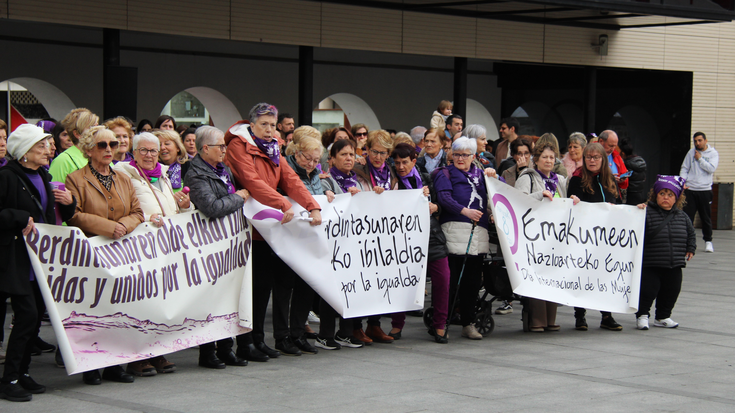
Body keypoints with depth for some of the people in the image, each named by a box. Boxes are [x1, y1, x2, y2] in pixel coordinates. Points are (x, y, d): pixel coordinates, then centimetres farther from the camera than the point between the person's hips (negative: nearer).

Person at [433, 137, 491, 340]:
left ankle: (468, 323, 13)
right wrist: (464, 210, -25)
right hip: (455, 230, -5)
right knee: (452, 279, -7)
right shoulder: (445, 174, 7)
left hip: (479, 232, 5)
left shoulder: (480, 174, 22)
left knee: (473, 280, 6)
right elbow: (444, 197, -11)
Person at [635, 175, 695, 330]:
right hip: (650, 265, -5)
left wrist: (691, 249, 15)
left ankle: (663, 317, 31)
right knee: (648, 290, -6)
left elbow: (691, 233, 23)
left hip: (674, 266, 5)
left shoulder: (682, 217, 8)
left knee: (671, 291, 12)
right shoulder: (648, 213, -9)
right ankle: (642, 315, 15)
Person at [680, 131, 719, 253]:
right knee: (687, 217, -1)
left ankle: (708, 241, 17)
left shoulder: (713, 154, 3)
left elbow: (712, 168, -11)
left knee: (706, 217, 4)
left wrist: (700, 159, -7)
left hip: (705, 190, -1)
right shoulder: (691, 153, 9)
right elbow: (684, 169, 9)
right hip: (690, 189, 2)